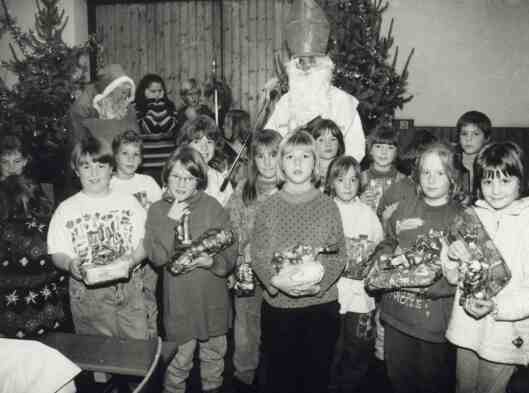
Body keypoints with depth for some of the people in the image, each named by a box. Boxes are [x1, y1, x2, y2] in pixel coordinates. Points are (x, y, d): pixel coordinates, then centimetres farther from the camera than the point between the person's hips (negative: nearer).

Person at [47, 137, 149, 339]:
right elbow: (57, 254, 2)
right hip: (87, 294, 0)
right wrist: (69, 264, -19)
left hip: (129, 287, 1)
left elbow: (145, 243, 3)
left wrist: (133, 259, -17)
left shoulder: (129, 202, 5)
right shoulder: (66, 210, 3)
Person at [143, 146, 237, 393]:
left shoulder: (212, 207, -7)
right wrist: (170, 221, -20)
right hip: (179, 298, -1)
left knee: (214, 353, 19)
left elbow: (230, 250, -6)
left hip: (213, 297, 1)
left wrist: (212, 262, -25)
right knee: (180, 359, 8)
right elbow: (157, 257, -14)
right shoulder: (158, 210, -4)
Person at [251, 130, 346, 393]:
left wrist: (320, 283, -19)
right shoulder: (268, 207, 0)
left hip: (322, 304, 0)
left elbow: (339, 255, -3)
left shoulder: (328, 206, 1)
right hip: (278, 305, 0)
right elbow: (257, 255, -5)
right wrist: (278, 282, -22)